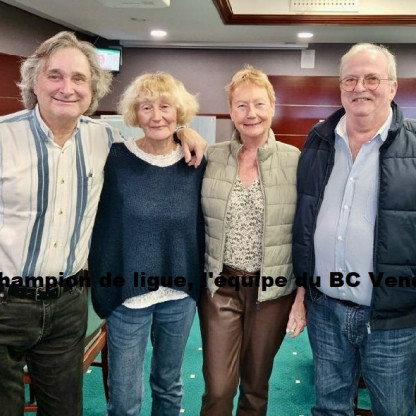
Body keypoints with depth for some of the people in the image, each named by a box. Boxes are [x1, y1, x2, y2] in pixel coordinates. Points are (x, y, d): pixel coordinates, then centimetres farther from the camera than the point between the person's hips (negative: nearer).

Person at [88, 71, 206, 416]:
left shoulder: (195, 164, -2)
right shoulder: (116, 160, -10)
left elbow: (201, 226, 6)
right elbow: (98, 225, -6)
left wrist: (198, 283, 7)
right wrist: (101, 286, -7)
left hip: (180, 296, 3)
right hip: (127, 295, -2)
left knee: (169, 384, 22)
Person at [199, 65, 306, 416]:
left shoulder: (295, 161, -7)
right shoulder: (211, 158, -2)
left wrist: (303, 295, -4)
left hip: (273, 289, 0)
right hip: (220, 286, 1)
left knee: (256, 385, 17)